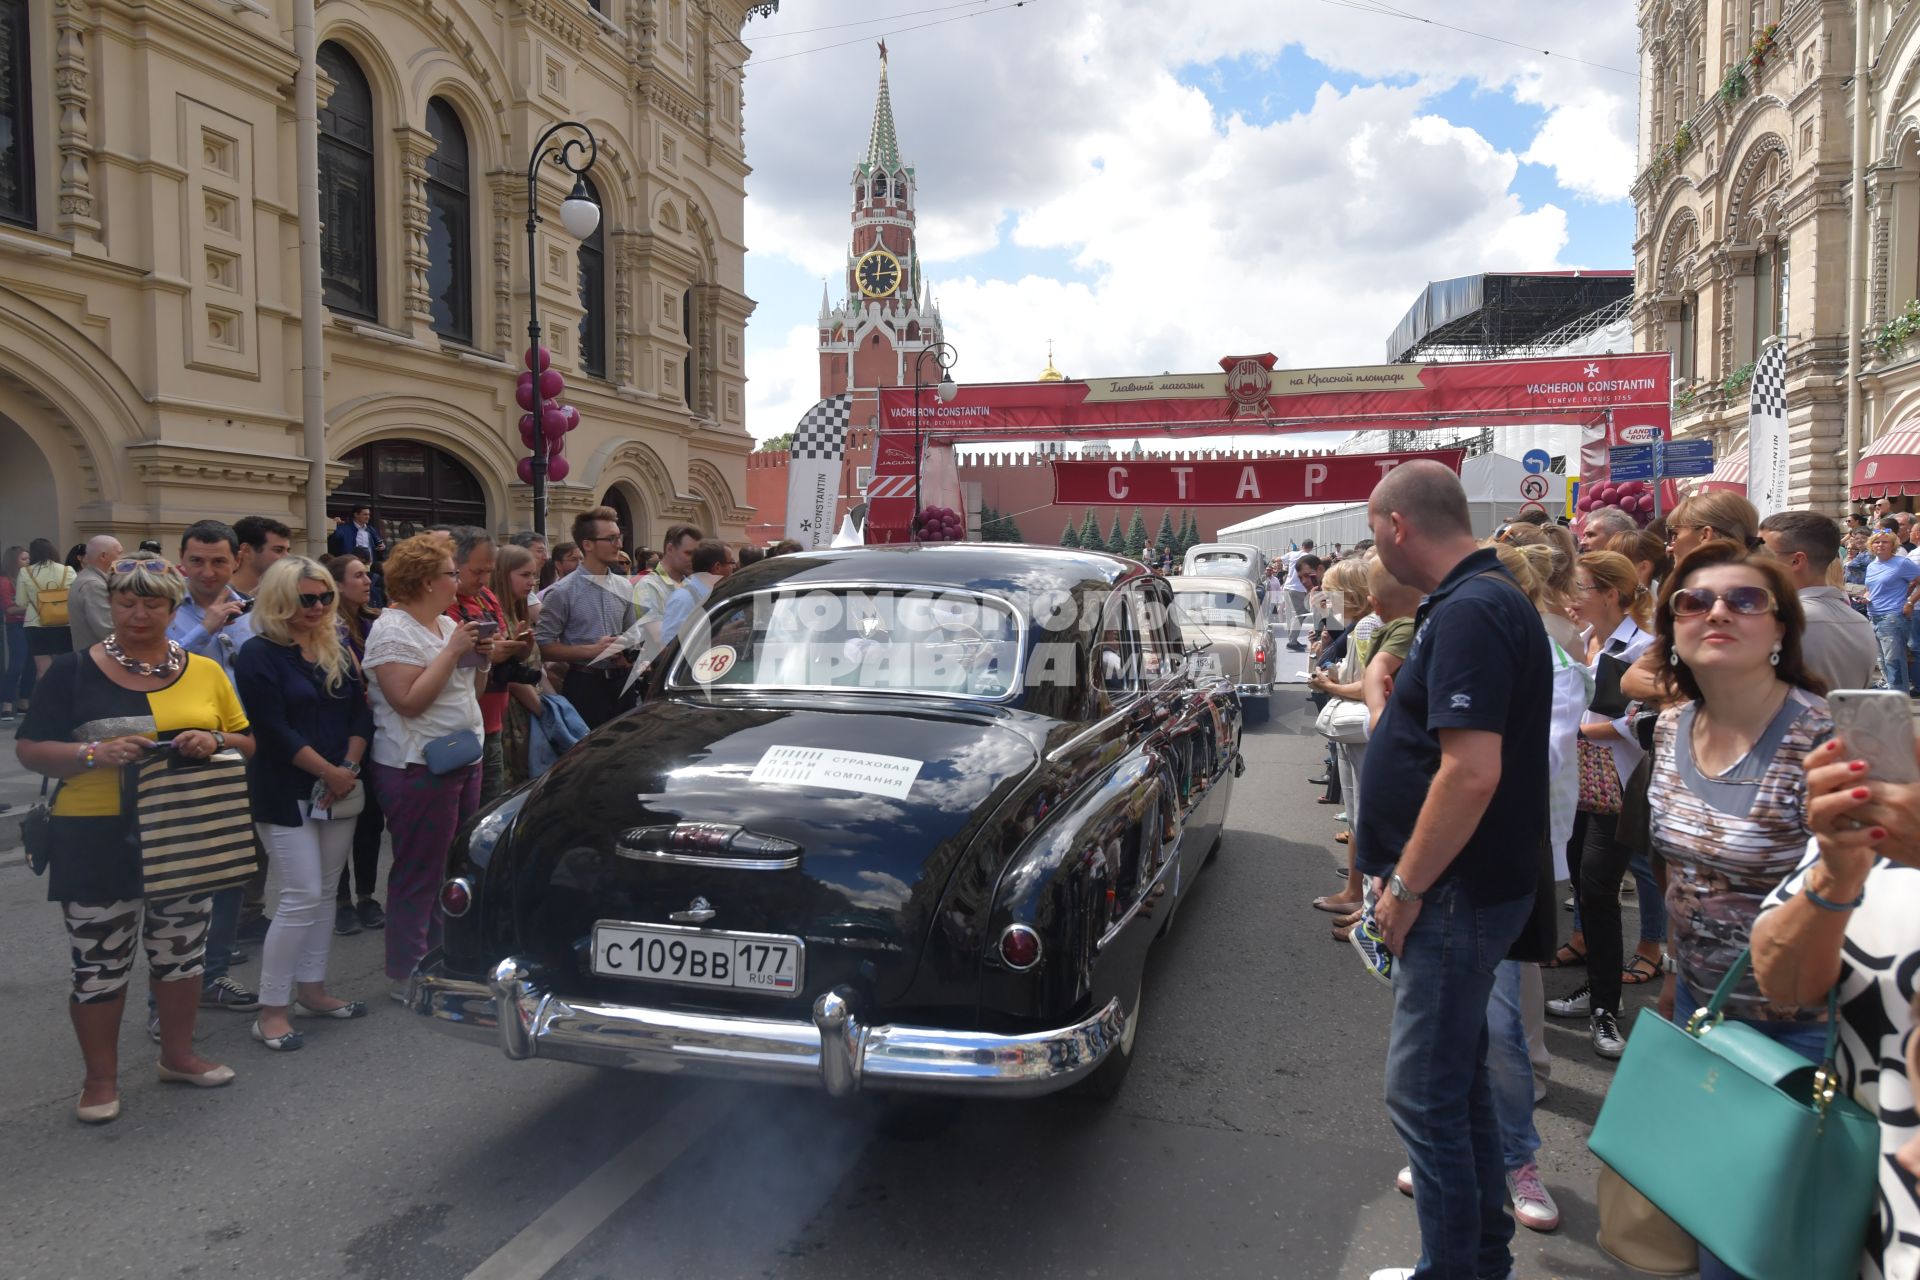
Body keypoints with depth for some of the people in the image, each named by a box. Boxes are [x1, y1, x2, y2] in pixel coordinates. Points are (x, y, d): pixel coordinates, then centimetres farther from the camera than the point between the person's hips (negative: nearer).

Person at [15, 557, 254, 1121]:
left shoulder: (204, 672, 4)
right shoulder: (74, 671, -3)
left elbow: (247, 742, 8)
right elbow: (30, 749, -4)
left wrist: (214, 742, -14)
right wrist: (94, 753, -21)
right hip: (97, 840, -3)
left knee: (181, 951, 15)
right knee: (99, 963, 6)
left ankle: (177, 1054, 33)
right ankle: (100, 1078, 23)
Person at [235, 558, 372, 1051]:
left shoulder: (338, 650, 10)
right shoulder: (259, 654, -9)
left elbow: (360, 714, 7)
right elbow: (275, 731, -15)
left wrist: (349, 769, -8)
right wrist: (330, 771, -13)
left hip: (338, 789, 6)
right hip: (286, 795, -6)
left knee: (323, 894, 12)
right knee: (301, 898, -8)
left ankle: (312, 990, 24)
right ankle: (271, 1010, 3)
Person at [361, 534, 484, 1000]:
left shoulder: (446, 624, 12)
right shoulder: (392, 630, -14)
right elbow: (409, 700, -23)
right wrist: (453, 650, -20)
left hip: (462, 760, 9)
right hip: (418, 768, -9)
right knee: (419, 874, -1)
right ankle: (407, 975, 10)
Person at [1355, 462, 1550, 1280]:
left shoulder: (1470, 613, -21)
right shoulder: (1483, 599, 12)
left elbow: (1472, 772, -29)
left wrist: (1405, 889, -19)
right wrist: (1403, 878, 17)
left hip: (1458, 895, -11)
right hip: (1464, 889, 11)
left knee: (1426, 1093, 0)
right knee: (1458, 1081, 21)